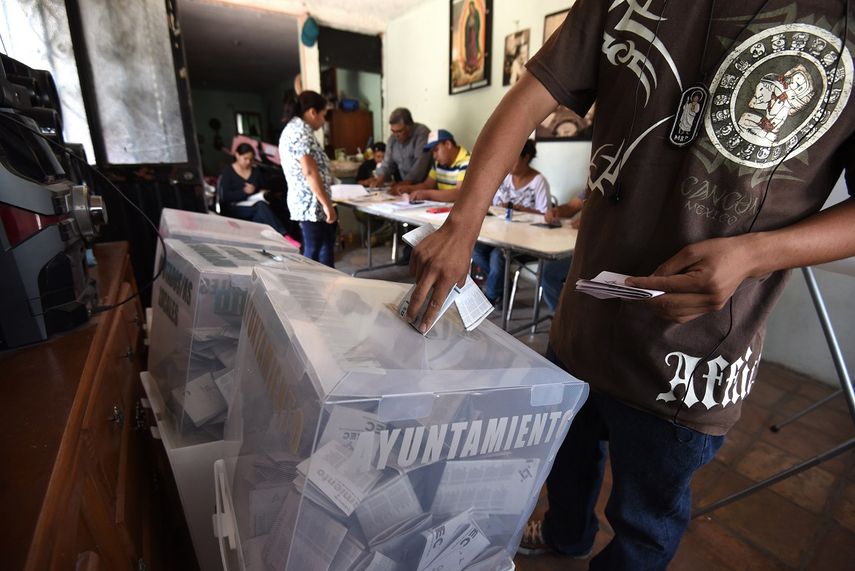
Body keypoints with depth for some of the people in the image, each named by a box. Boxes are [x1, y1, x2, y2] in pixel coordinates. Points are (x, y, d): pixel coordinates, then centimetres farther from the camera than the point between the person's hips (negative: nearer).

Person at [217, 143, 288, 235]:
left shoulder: (256, 170, 16)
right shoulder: (228, 171, 3)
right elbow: (224, 196, -6)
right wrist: (244, 191, -17)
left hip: (253, 206, 4)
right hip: (234, 210, -3)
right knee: (261, 206, -34)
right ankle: (283, 236, -46)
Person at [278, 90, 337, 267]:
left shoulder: (294, 129, 17)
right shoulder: (300, 131, -16)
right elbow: (310, 172, -23)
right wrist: (327, 204, -21)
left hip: (309, 202, 11)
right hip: (311, 203, -11)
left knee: (327, 245, 19)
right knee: (313, 252, -1)